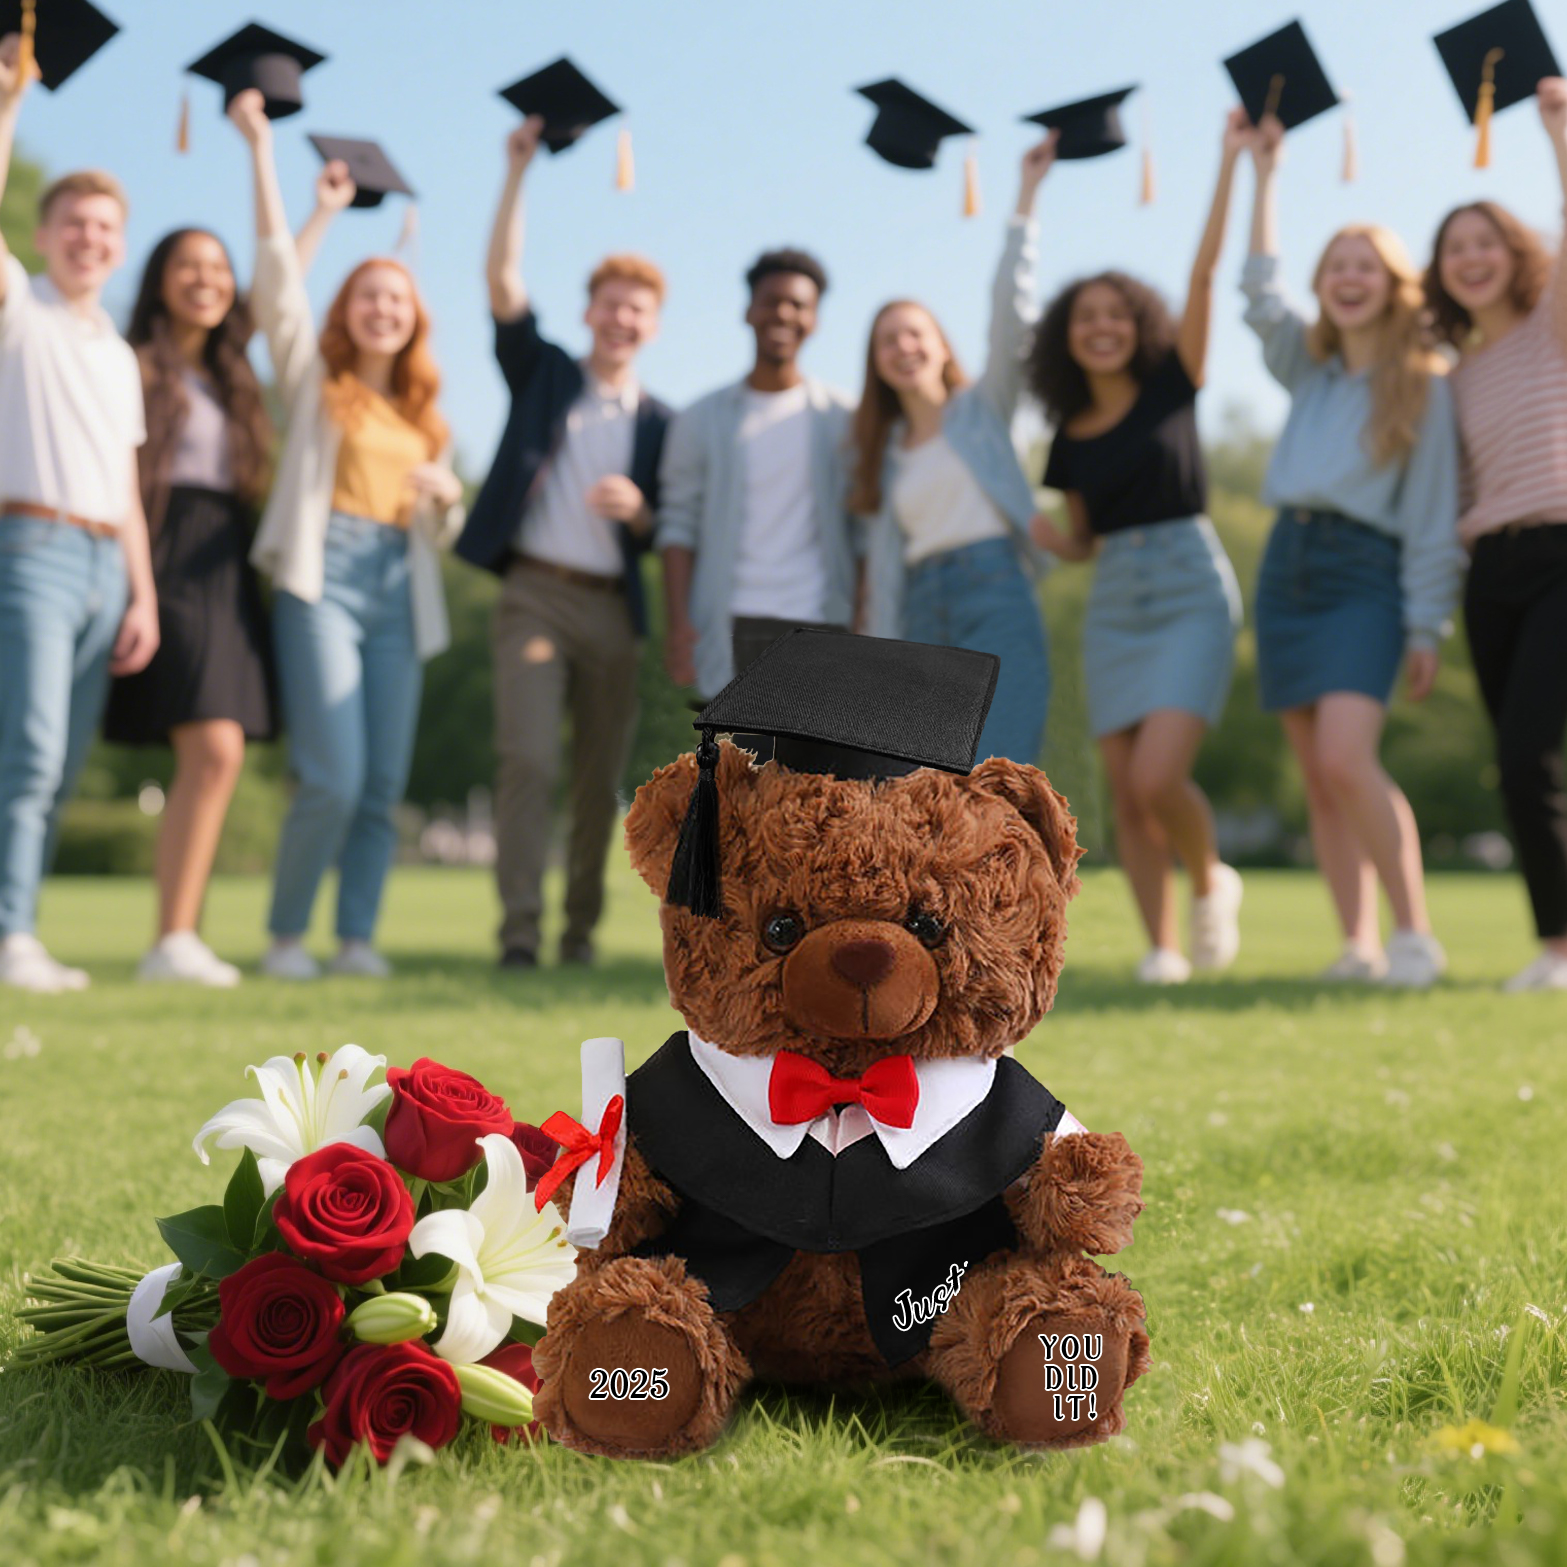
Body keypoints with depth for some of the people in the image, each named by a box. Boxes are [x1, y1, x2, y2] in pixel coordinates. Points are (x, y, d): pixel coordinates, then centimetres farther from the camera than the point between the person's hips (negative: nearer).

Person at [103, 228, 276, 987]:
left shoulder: (232, 379, 23)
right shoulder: (137, 366, 1)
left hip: (226, 572, 7)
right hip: (170, 563, -7)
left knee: (211, 760, 0)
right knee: (214, 750, -17)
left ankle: (179, 939, 2)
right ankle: (174, 941, -12)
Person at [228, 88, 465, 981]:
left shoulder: (423, 411, 21)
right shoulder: (314, 378, 10)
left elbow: (443, 530, 23)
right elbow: (278, 277, -1)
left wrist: (447, 493, -1)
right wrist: (261, 151, -5)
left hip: (400, 588, 5)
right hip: (324, 576, -4)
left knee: (385, 784, -1)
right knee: (334, 777, -14)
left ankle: (358, 937, 4)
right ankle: (286, 934, 0)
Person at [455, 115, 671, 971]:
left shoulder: (659, 423, 13)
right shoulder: (543, 374, 11)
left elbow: (668, 535, 12)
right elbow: (502, 281, 0)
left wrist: (639, 512, -11)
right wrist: (518, 173, -6)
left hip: (612, 607, 2)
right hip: (534, 594, -2)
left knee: (601, 775, 3)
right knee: (528, 759, -14)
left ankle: (581, 925, 14)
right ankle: (519, 929, -15)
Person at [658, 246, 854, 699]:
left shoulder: (841, 420, 9)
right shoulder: (701, 420, 10)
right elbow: (679, 525, 6)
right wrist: (677, 623, -5)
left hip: (819, 626, 0)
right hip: (732, 627, 0)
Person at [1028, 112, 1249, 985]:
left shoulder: (1173, 386, 2)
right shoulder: (1071, 437, 11)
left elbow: (1205, 271, -7)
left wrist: (1231, 161, -9)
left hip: (1191, 593, -4)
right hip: (1113, 607, 4)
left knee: (1158, 777, -18)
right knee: (1127, 794, 1)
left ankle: (1212, 882, 10)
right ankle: (1164, 948, 11)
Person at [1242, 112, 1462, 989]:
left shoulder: (1423, 387, 1)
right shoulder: (1307, 368, 15)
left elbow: (1433, 518, -2)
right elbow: (1262, 292, 23)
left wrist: (1427, 627, -7)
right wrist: (1264, 175, 26)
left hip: (1365, 574, -5)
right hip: (1288, 566, 5)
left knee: (1346, 757, -22)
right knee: (1318, 777, 1)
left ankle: (1416, 932, -11)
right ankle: (1360, 946, 3)